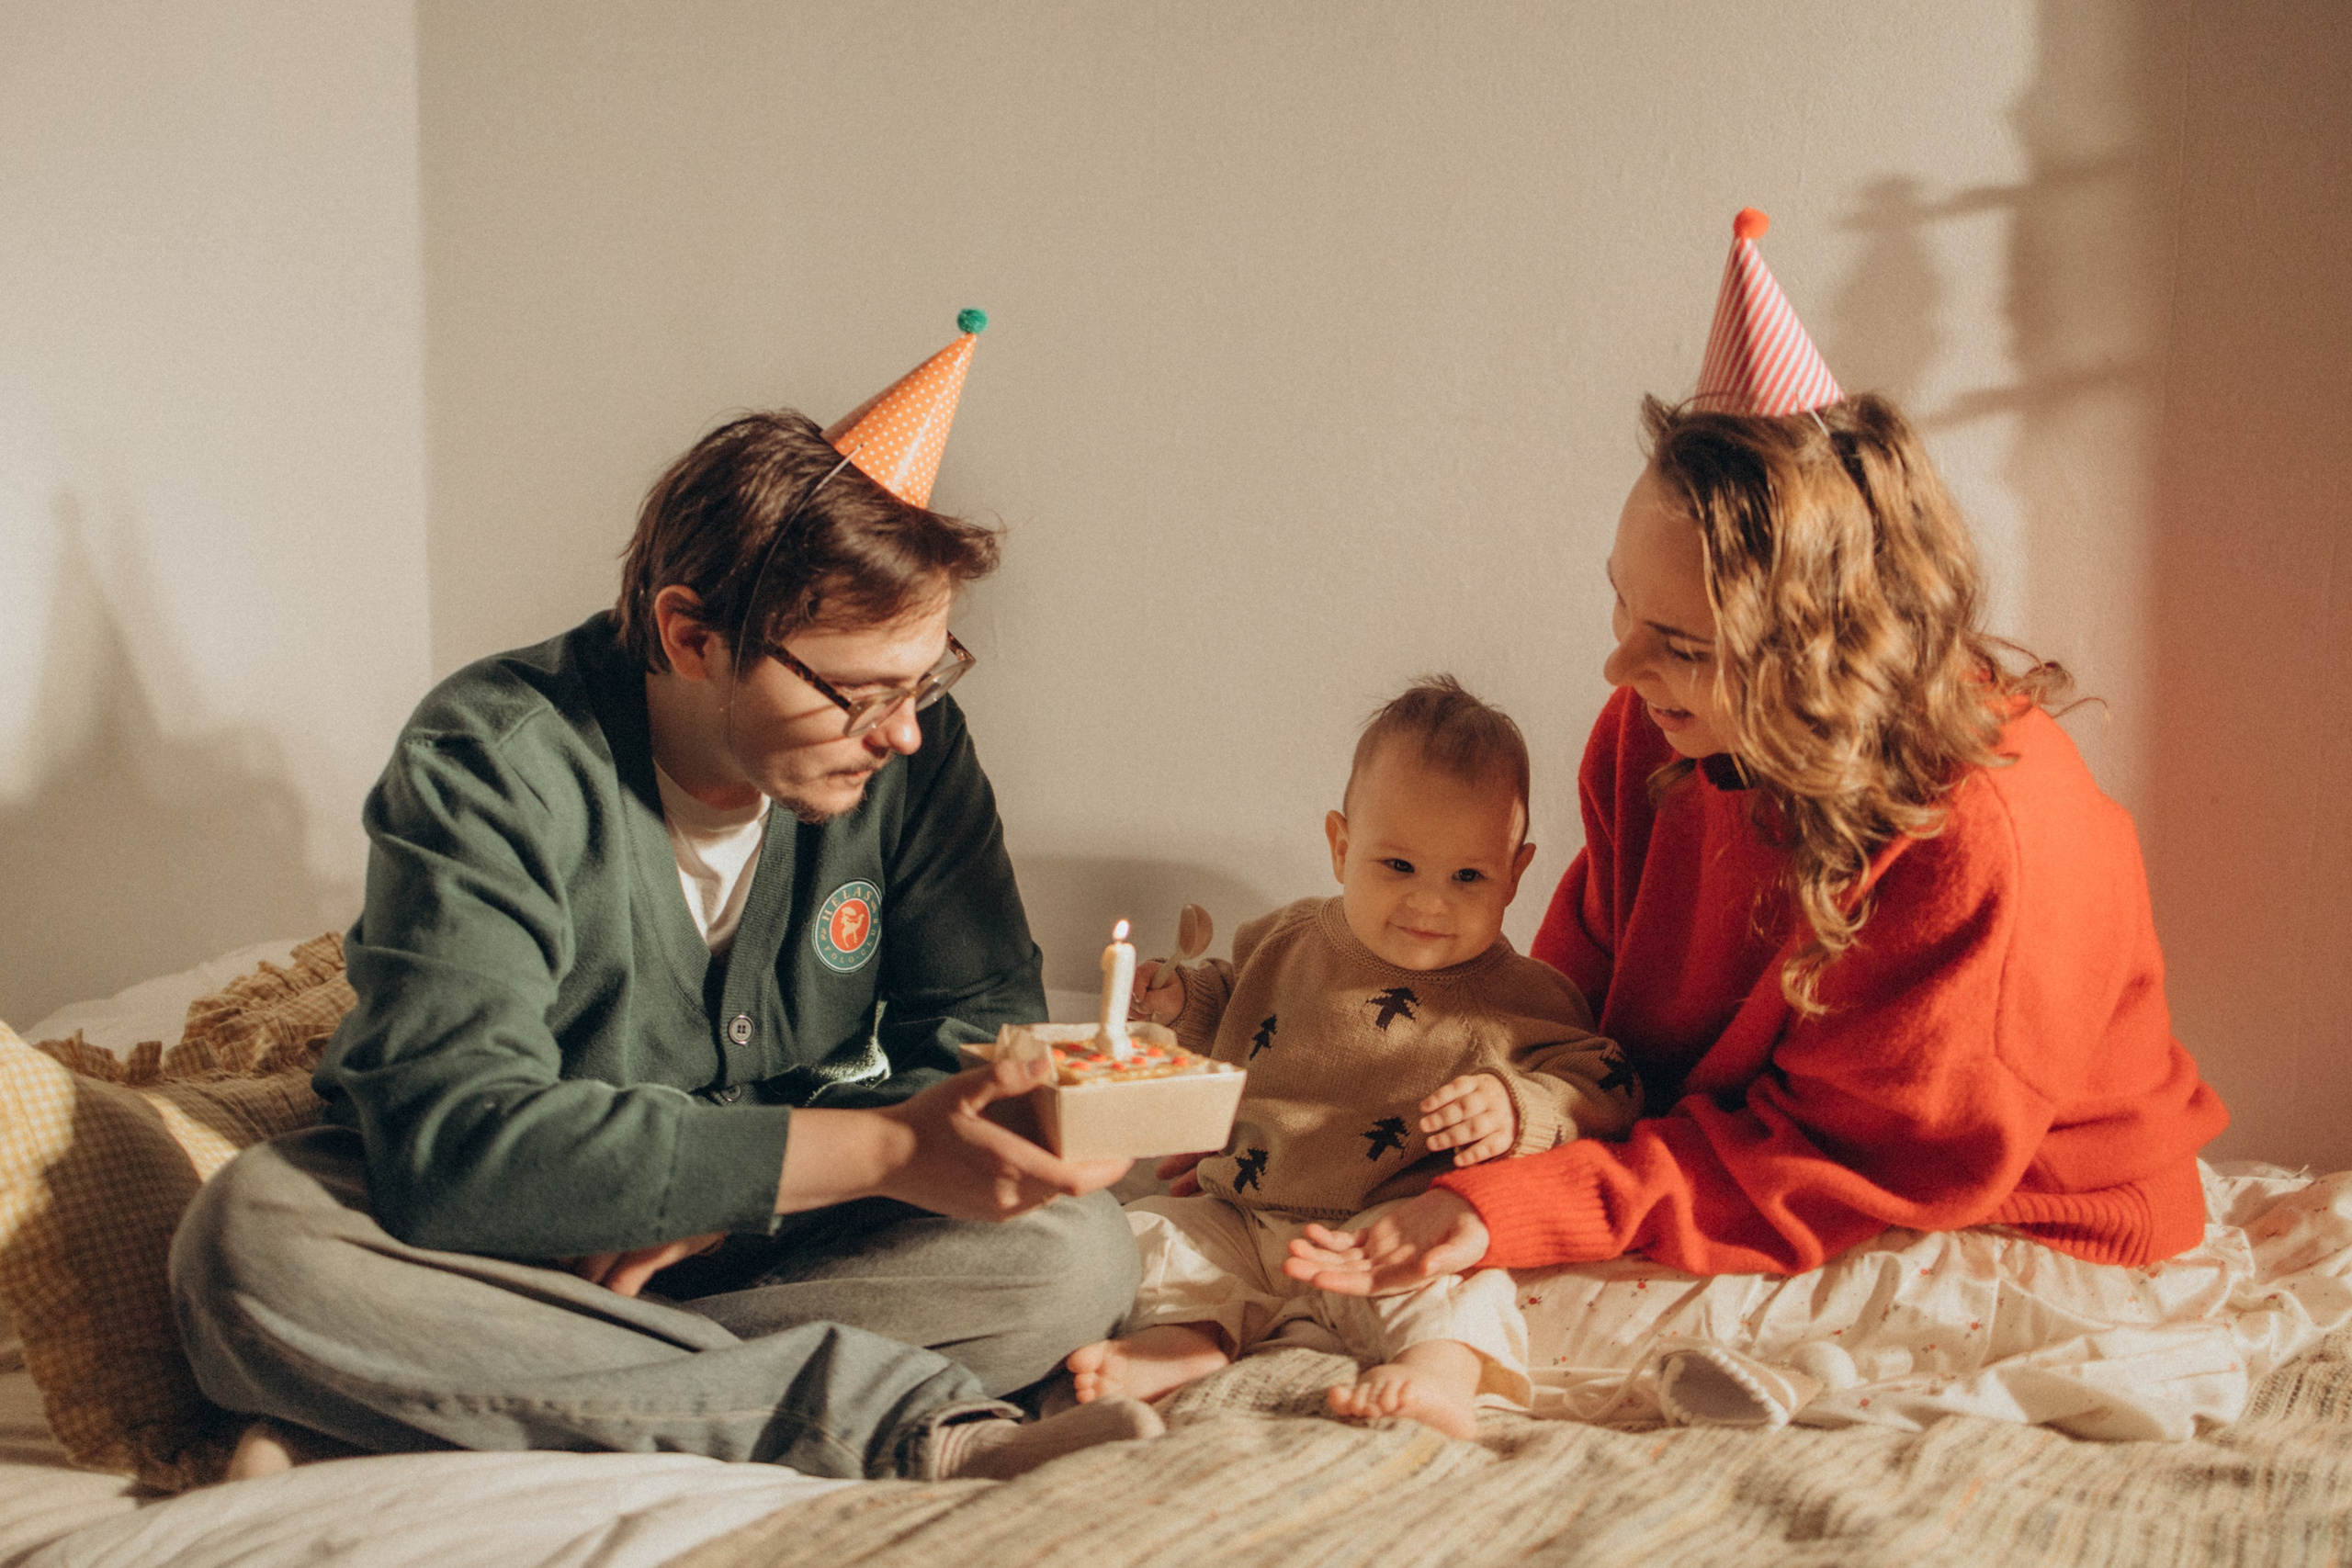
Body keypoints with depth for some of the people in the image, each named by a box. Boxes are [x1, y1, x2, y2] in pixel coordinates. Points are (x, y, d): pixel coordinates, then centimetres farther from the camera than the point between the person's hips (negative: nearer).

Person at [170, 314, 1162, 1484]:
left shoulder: (912, 749, -8)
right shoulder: (494, 761, -22)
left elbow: (982, 1028, -5)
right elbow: (455, 1138, -31)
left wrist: (725, 1198, -23)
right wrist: (880, 1152, -36)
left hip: (772, 1235, 3)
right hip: (504, 1246, -3)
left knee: (1073, 1250, -24)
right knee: (252, 1242, -34)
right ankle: (909, 1426, -34)